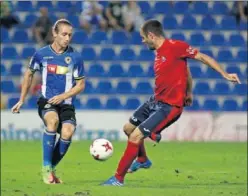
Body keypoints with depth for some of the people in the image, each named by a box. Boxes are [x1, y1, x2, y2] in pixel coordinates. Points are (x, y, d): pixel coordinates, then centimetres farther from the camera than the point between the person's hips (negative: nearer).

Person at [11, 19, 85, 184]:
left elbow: (80, 85, 4)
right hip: (46, 101, -1)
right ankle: (46, 168, -24)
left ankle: (51, 169, 0)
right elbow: (29, 74, 18)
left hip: (66, 104, 1)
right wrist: (22, 100, 19)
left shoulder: (75, 57, -2)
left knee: (67, 133, -26)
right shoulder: (41, 54, 0)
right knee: (53, 120, -34)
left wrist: (63, 96, -12)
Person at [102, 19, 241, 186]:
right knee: (129, 128, 23)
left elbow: (202, 57, -14)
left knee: (135, 137, -14)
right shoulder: (159, 53, 8)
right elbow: (184, 68, 19)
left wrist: (225, 74, -19)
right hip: (156, 101, 10)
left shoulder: (174, 46, -18)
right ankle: (142, 160, 48)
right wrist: (189, 93, 16)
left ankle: (118, 179, -2)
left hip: (170, 106, -10)